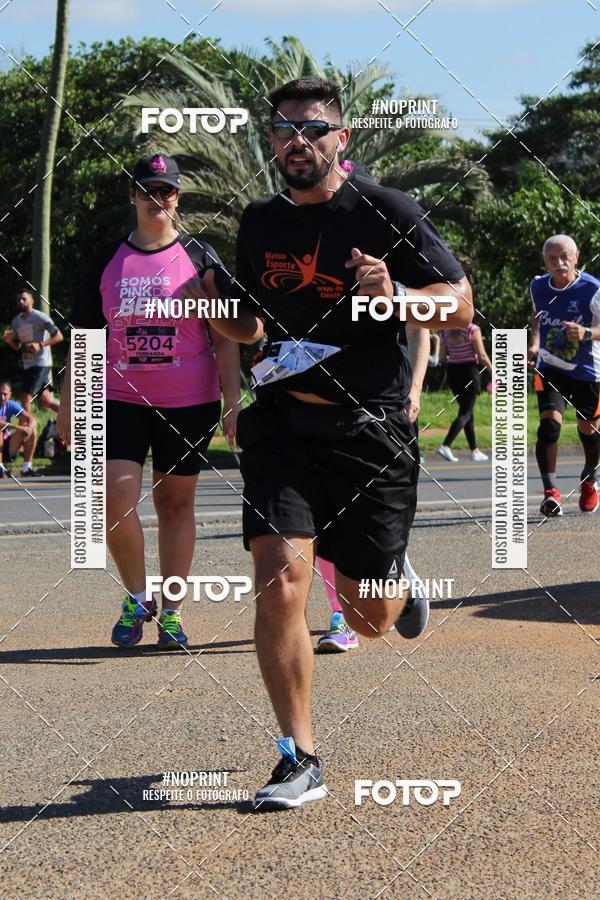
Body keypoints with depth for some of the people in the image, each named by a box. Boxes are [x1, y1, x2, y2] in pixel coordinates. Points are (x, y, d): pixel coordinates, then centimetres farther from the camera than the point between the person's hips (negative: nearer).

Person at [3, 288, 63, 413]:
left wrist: (40, 345, -27)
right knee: (45, 400, 10)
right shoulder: (16, 321, 12)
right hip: (27, 365, 8)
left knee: (25, 397, -15)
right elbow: (17, 346, 20)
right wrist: (9, 340, -3)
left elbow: (59, 336, -14)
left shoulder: (40, 317, -10)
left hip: (41, 364, -8)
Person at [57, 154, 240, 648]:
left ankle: (171, 613, 15)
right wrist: (69, 404, 6)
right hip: (121, 399, 1)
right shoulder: (109, 260, 7)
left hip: (189, 404, -1)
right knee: (116, 500, -13)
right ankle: (137, 598, 8)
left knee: (175, 504, 5)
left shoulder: (200, 257, 2)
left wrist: (232, 401, -6)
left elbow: (225, 337, 1)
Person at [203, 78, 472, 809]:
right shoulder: (259, 223, 10)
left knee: (369, 620, 7)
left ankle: (394, 581, 46)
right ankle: (299, 761, -6)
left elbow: (460, 305, -4)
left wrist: (395, 298, -23)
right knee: (278, 582, -17)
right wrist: (219, 315, 1)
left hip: (370, 428, -2)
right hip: (282, 423, 3)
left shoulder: (384, 212, -5)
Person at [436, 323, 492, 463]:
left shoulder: (444, 332, 2)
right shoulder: (473, 329, -12)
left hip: (452, 372, 6)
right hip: (469, 371, -6)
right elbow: (482, 356, -12)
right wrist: (493, 371, -1)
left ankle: (474, 450, 20)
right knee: (465, 413, -5)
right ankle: (446, 445, -22)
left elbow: (442, 358, 5)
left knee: (467, 411, 17)